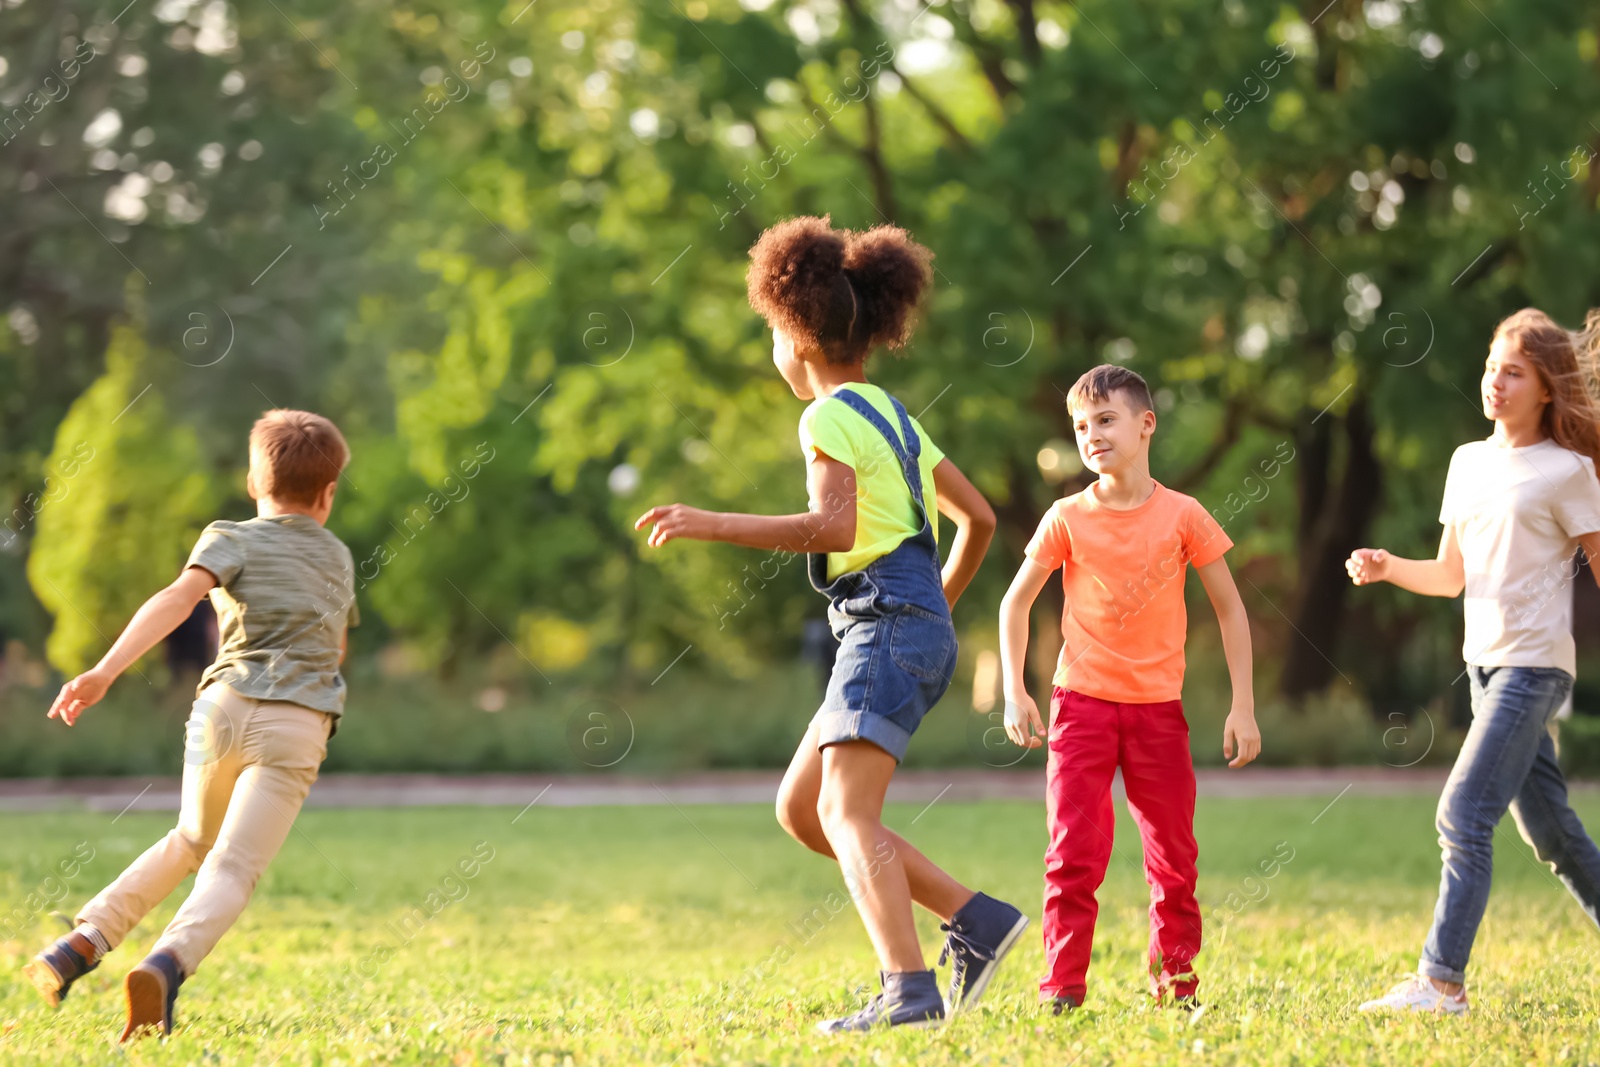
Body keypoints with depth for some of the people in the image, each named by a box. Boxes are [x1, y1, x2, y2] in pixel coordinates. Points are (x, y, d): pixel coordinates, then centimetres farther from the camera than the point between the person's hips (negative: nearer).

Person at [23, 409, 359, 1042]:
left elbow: (178, 598, -12)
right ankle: (168, 963, -39)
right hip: (297, 725, -1)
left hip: (225, 704, 1)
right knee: (233, 867, -10)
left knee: (192, 841, 25)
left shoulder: (232, 540, 9)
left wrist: (105, 671, -22)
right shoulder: (338, 558, 21)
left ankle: (84, 942, 13)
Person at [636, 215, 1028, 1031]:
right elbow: (978, 517, 26)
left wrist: (714, 524, -20)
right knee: (799, 810, 10)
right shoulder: (892, 415, 21)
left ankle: (909, 989, -32)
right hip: (917, 629, 9)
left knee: (847, 814, -18)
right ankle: (975, 918, 6)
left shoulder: (830, 418, -6)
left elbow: (834, 527, -22)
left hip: (888, 626, -9)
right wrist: (940, 604, 36)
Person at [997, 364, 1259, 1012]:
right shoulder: (1067, 519, -2)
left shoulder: (1182, 516, -3)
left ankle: (1176, 982, 20)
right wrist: (1013, 692, -1)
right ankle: (1062, 989, -4)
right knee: (1074, 850, -8)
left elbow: (1229, 609, 3)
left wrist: (1243, 707, -1)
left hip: (1157, 707, 1)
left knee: (1174, 856, 7)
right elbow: (1016, 601, 7)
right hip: (1082, 701, -1)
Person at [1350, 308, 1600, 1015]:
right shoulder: (1468, 462, 12)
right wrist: (1389, 569, -2)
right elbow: (1451, 576, 17)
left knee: (1464, 813, -14)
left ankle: (1442, 980, -13)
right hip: (1484, 663, 7)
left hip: (1534, 665, -7)